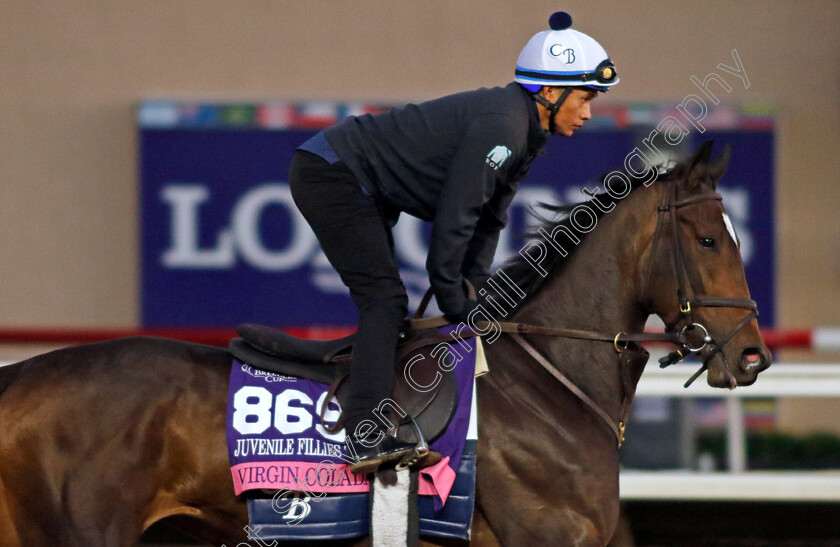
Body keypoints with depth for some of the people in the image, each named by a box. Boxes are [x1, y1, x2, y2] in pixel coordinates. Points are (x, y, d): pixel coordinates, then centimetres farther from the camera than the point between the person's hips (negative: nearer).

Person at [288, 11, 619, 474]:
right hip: (331, 175, -11)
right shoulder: (501, 126, -23)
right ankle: (367, 439, -26)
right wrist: (456, 305, -12)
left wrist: (475, 294, 7)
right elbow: (454, 220, -22)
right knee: (384, 300, -17)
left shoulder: (525, 134, 9)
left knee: (386, 307, 12)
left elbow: (488, 219, 15)